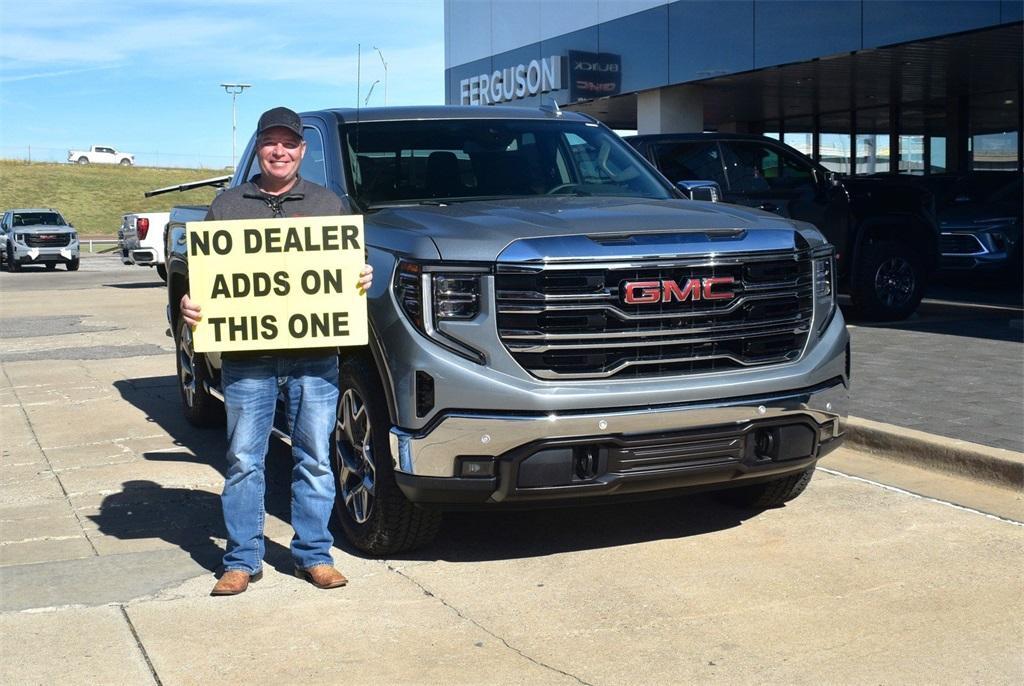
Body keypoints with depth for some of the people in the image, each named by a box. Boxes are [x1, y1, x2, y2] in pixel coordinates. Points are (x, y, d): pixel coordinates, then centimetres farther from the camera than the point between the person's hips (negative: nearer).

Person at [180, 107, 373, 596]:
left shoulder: (328, 204, 13)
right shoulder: (228, 205, 12)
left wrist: (363, 279, -7)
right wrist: (189, 303, -8)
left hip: (314, 355, 0)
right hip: (247, 356, 0)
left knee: (315, 459, 6)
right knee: (243, 460, 4)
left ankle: (314, 554, 17)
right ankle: (242, 560, 13)